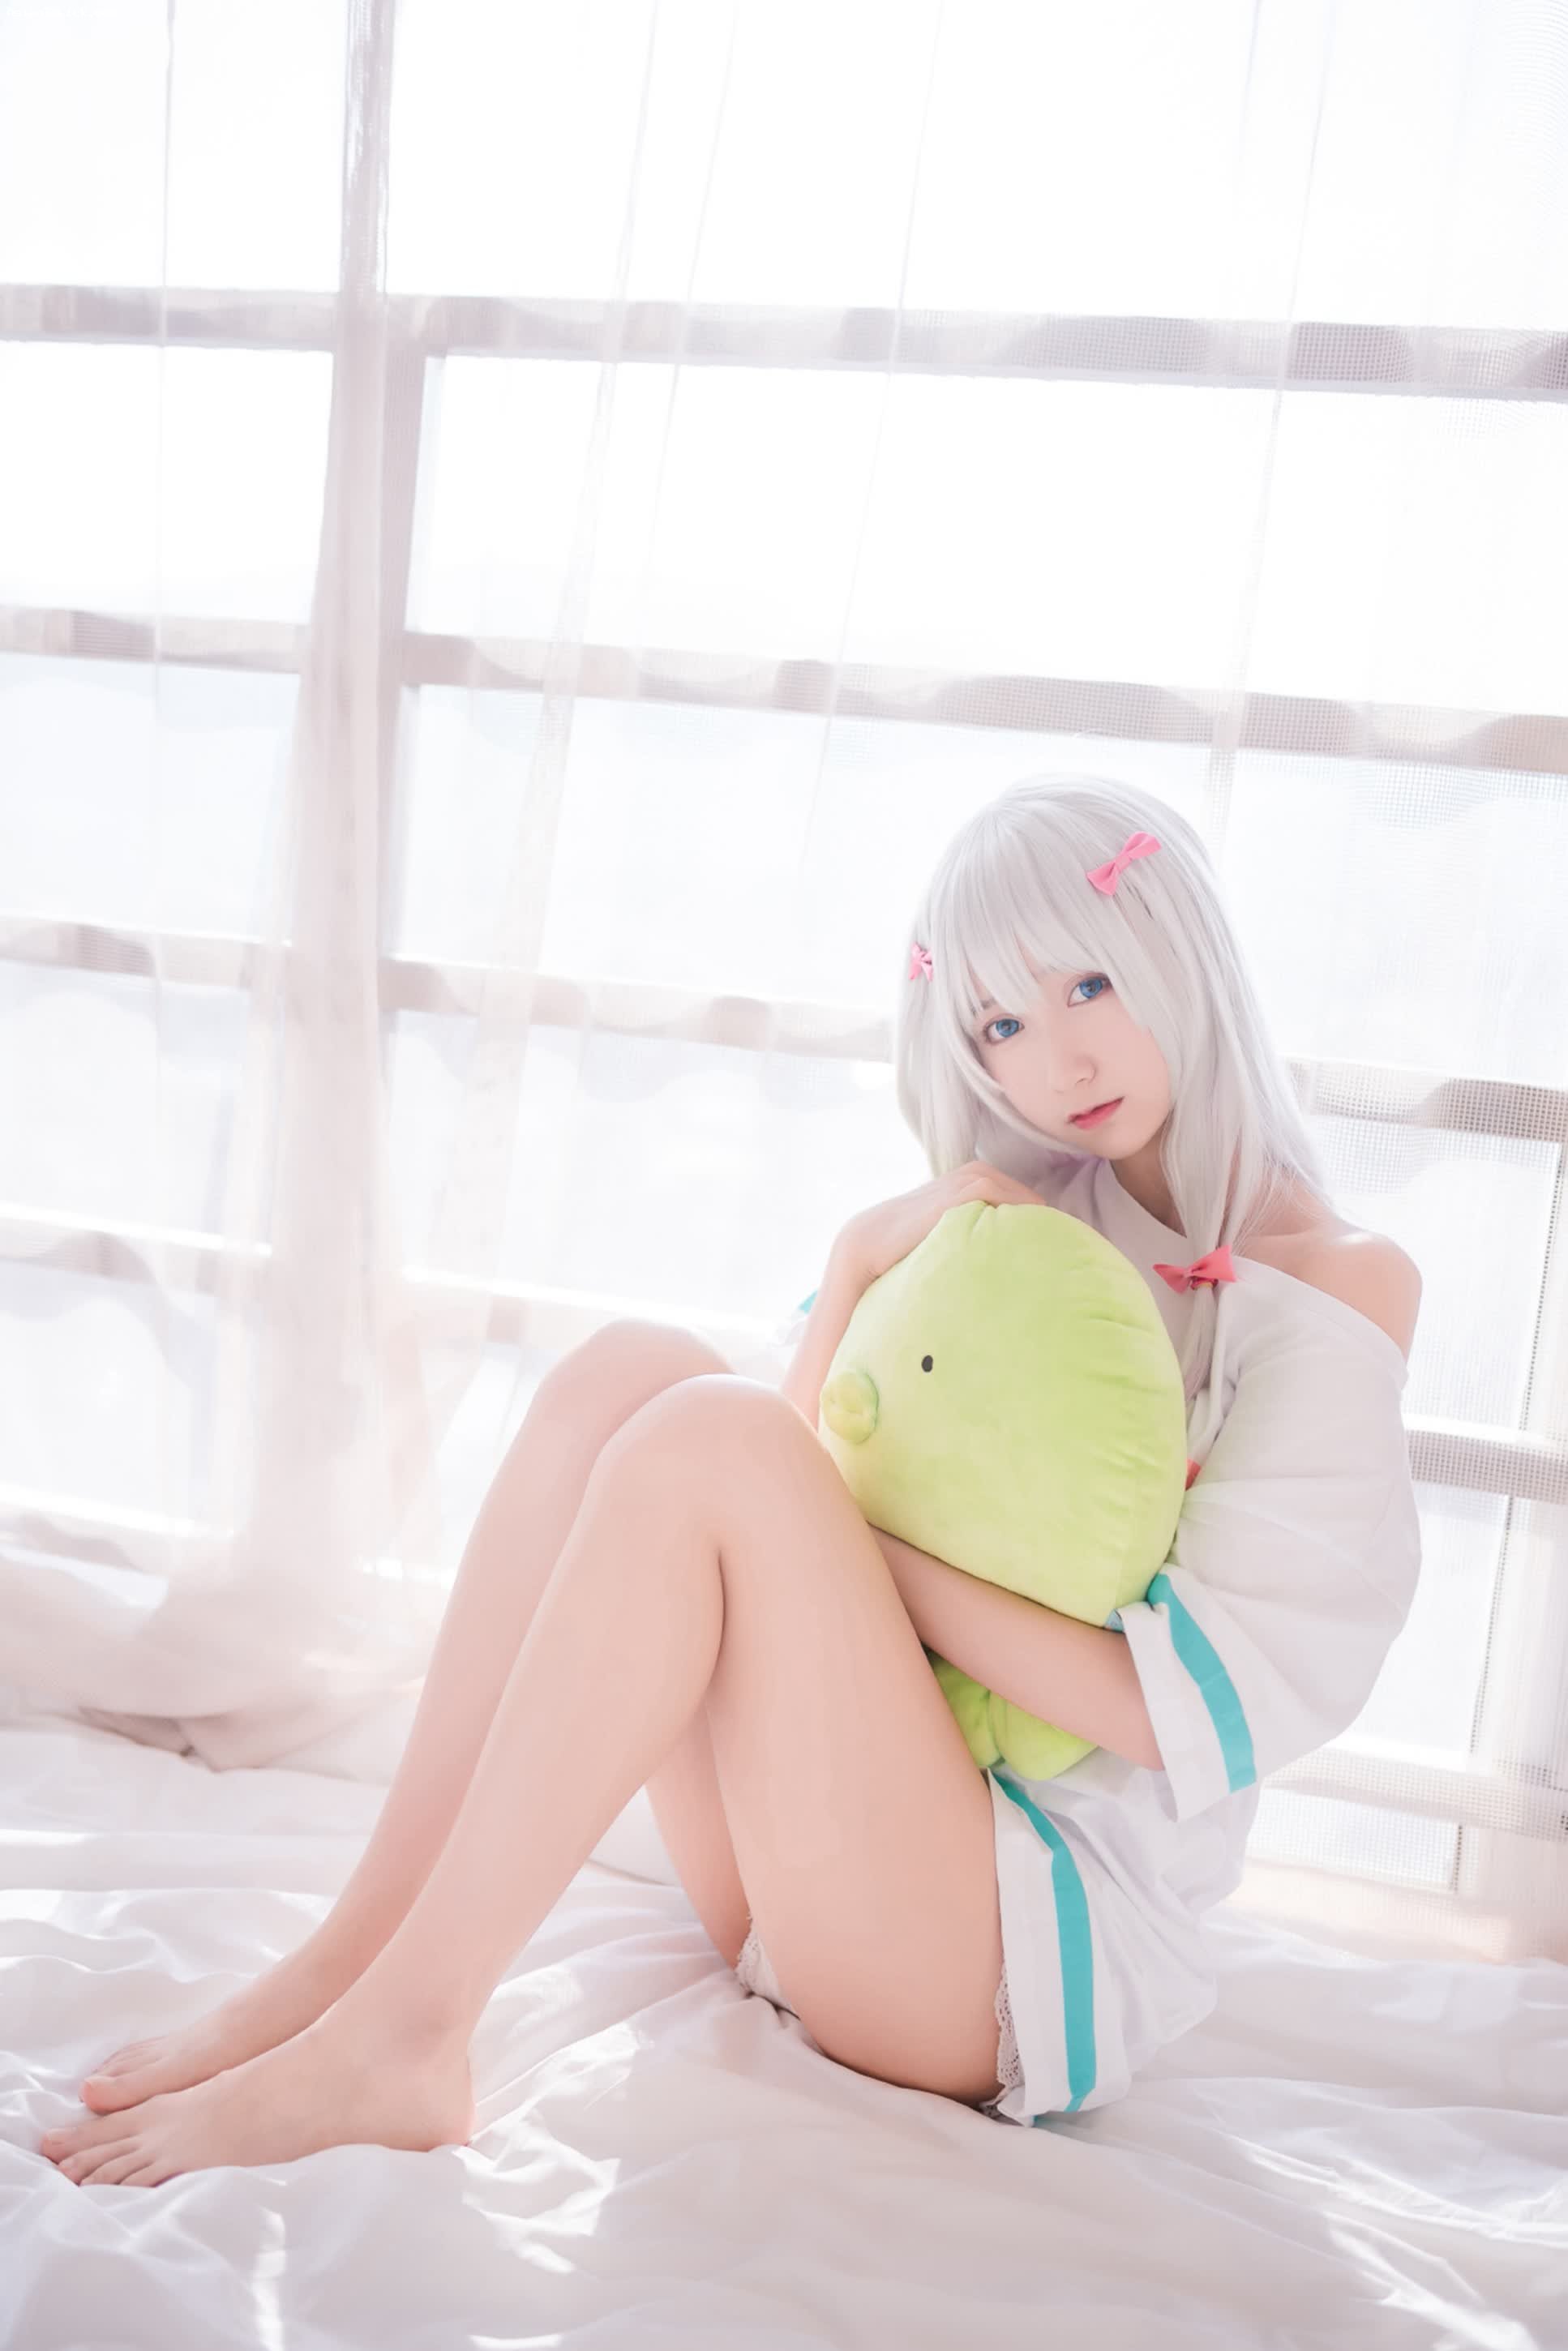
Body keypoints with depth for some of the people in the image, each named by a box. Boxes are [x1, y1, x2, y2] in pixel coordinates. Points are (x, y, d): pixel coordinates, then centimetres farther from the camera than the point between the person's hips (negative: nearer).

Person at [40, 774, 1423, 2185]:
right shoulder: (1028, 1226, 13)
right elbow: (818, 1483, 8)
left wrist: (868, 1546, -16)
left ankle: (395, 2039, -21)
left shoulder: (1334, 1286, -5)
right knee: (632, 1369, -14)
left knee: (711, 1439, -26)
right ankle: (357, 1954, -16)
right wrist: (862, 1262, -6)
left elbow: (1202, 1711, -15)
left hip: (1064, 1933, -6)